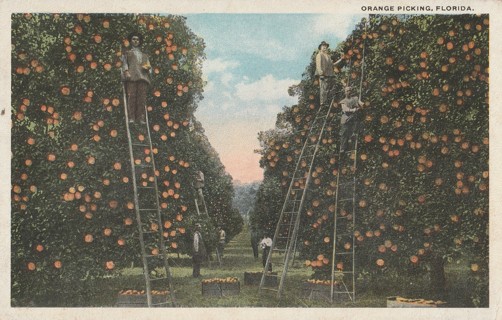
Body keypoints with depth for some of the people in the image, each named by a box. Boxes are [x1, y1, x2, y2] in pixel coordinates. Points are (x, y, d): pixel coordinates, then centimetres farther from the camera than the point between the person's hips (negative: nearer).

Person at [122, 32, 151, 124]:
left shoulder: (144, 55, 33)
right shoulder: (127, 53, 25)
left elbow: (148, 65, 25)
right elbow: (124, 63, 10)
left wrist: (148, 67, 0)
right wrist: (126, 71, -9)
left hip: (142, 76, 3)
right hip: (131, 76, -3)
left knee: (142, 97, -10)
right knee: (131, 96, -15)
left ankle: (140, 118, -12)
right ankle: (131, 117, -20)